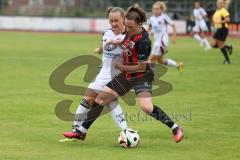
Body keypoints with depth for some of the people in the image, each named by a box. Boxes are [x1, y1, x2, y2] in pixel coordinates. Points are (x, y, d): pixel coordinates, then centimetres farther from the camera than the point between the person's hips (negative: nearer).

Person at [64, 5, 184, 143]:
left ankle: (176, 129, -12)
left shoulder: (143, 40, -26)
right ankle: (82, 132, 17)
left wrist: (122, 67, -13)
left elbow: (141, 67, -22)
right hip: (126, 75, 8)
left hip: (142, 76, -8)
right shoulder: (130, 32, -3)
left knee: (146, 107, -29)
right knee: (100, 99, 6)